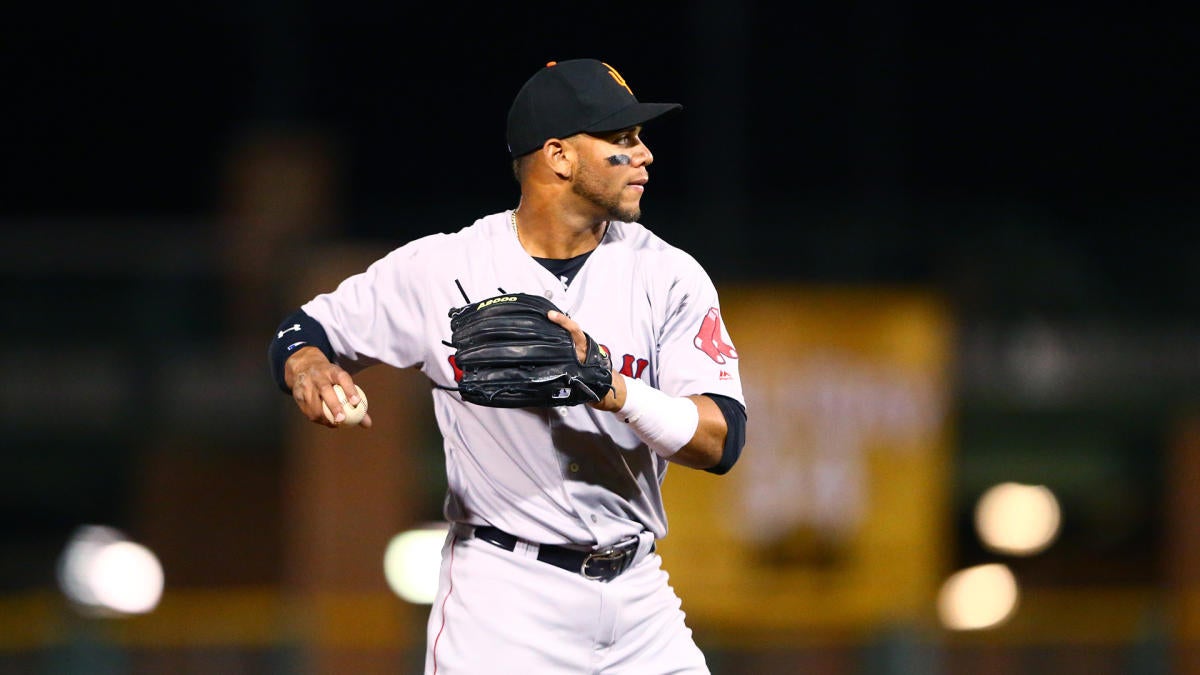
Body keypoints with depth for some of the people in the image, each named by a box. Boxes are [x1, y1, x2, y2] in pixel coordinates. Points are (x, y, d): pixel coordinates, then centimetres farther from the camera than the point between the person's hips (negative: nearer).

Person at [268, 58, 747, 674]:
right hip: (504, 595, -3)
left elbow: (721, 439, -10)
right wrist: (310, 370, -17)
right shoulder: (441, 268, -3)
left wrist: (609, 388, -27)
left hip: (638, 594, 3)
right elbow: (305, 330, 8)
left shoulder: (668, 275, 0)